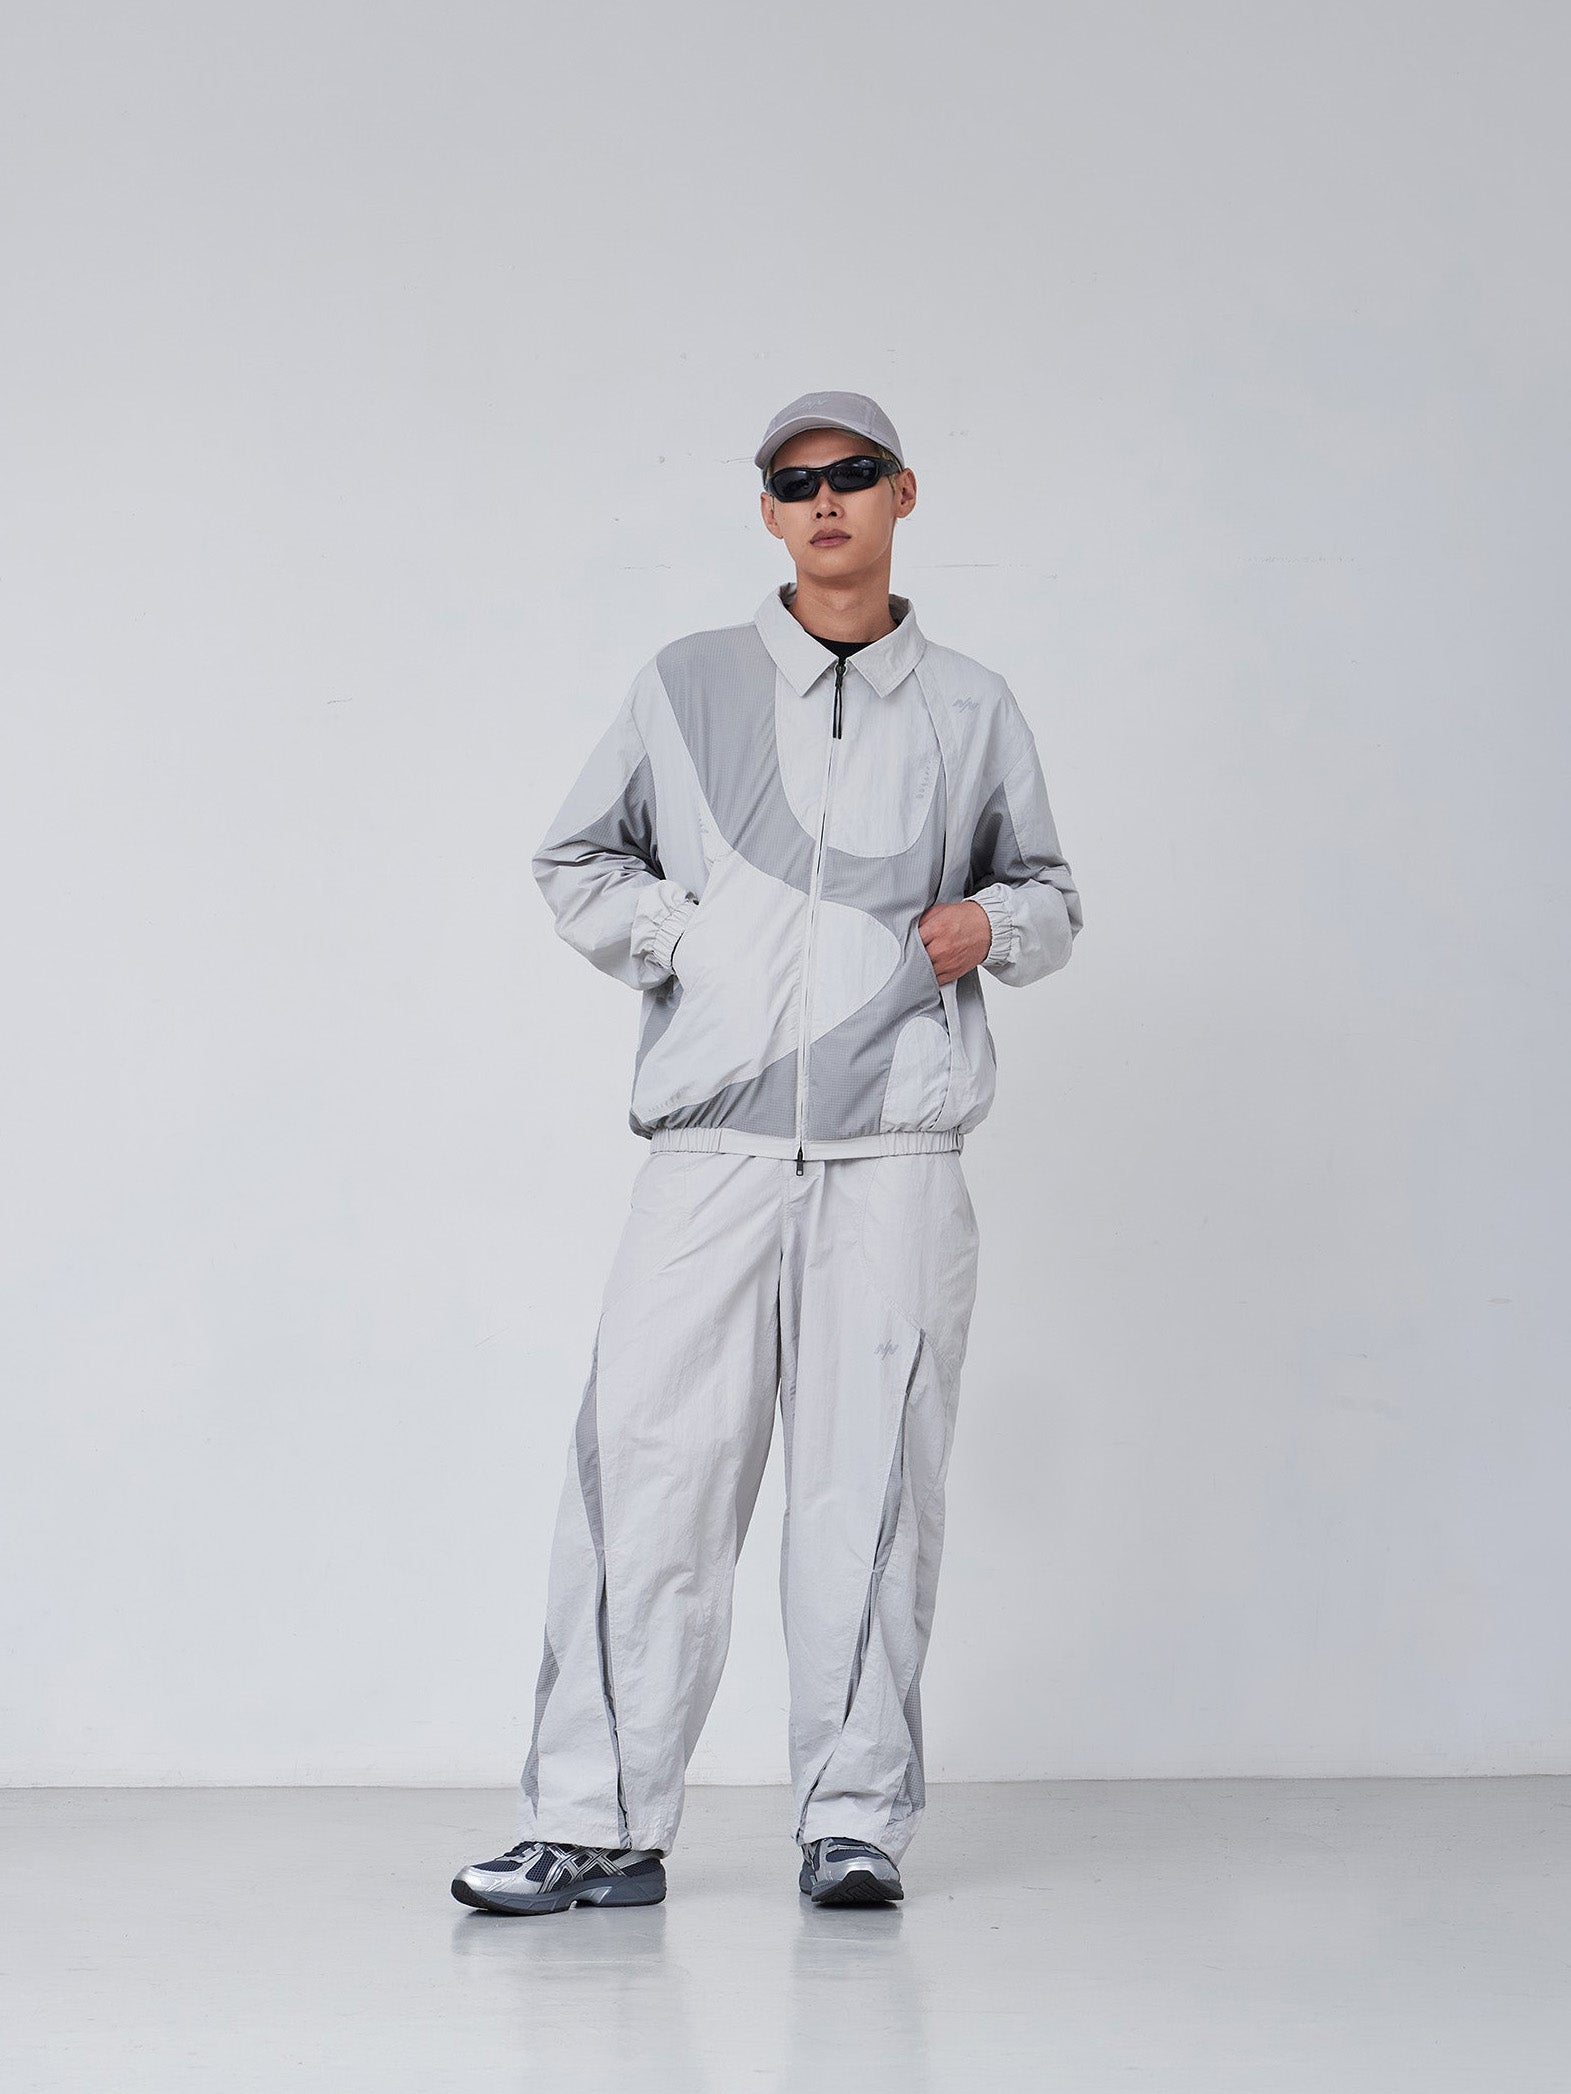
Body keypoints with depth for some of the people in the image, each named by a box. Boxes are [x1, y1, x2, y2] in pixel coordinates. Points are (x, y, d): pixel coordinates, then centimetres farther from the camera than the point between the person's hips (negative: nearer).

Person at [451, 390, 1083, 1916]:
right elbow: (574, 862, 18)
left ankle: (854, 1818, 7)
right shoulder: (686, 688, 12)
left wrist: (991, 923, 0)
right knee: (646, 1468, -5)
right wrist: (680, 938, 1)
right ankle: (600, 1823, 1)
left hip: (896, 1150, 0)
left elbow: (1048, 895, 23)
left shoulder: (971, 707, 14)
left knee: (872, 1480, -1)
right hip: (713, 1137, 0)